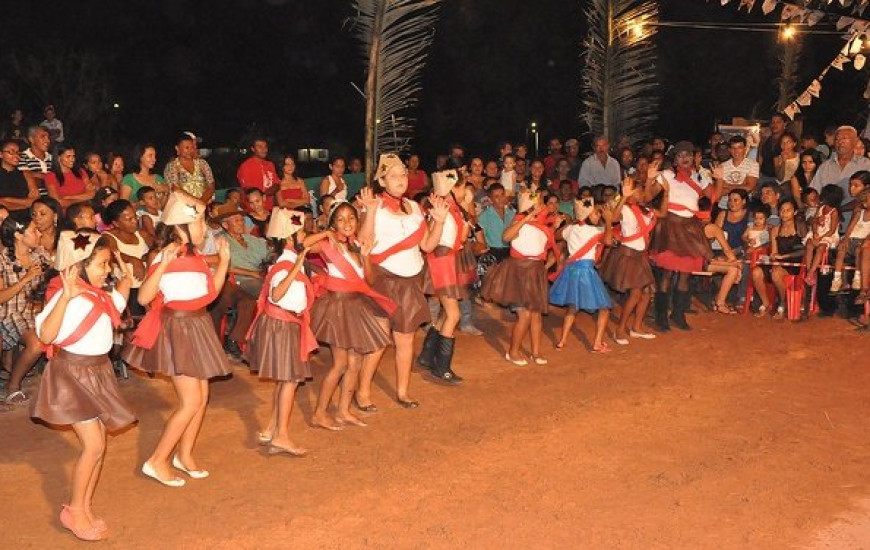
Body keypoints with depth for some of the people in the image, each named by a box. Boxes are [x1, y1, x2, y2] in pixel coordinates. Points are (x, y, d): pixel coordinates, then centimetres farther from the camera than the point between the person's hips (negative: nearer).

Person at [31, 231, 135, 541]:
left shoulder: (98, 295, 6)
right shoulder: (67, 296, -20)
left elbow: (116, 307, 30)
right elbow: (46, 335, -35)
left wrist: (125, 282, 22)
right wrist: (65, 297, -43)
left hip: (97, 372, 9)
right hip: (73, 375, -8)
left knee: (99, 444, 10)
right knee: (94, 445, -10)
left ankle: (86, 508, 22)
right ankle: (73, 511, 7)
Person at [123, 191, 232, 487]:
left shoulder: (196, 257, 8)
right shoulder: (166, 257, -17)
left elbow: (211, 292, 14)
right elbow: (143, 297, -25)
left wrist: (223, 260, 9)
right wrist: (162, 265, -35)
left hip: (198, 326, 9)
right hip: (177, 328, -8)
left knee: (202, 397, 12)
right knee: (191, 402, -8)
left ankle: (184, 455, 27)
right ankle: (157, 461, 4)